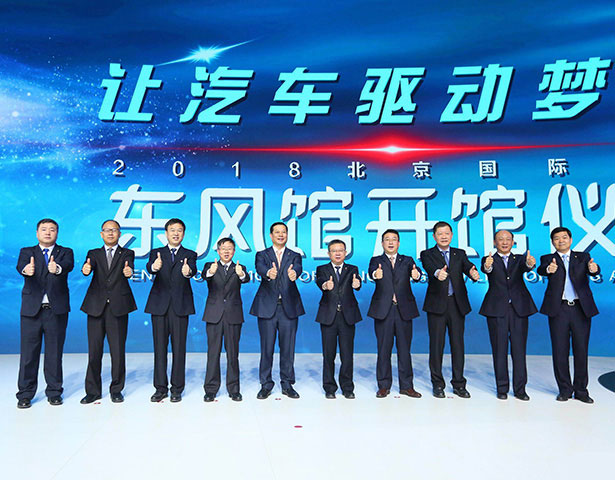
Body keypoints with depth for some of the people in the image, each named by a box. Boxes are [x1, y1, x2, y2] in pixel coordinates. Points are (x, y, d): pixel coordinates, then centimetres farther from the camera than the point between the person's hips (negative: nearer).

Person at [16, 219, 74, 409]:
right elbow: (20, 265, -12)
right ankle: (25, 394, 17)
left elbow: (68, 265, -16)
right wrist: (26, 269, -38)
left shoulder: (65, 252, 7)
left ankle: (54, 392, 19)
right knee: (28, 352, 4)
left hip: (57, 310, 0)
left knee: (55, 353, 6)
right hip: (31, 309, 1)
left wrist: (57, 268, -40)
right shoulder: (27, 252, 10)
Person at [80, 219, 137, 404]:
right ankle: (93, 391, 19)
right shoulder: (94, 254, 14)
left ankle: (116, 390, 16)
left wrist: (129, 271, -36)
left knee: (118, 352, 2)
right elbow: (88, 266, -7)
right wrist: (86, 269, -32)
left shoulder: (127, 253, 10)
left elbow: (129, 267, -11)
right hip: (96, 307, 2)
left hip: (118, 307, -1)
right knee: (94, 352, 6)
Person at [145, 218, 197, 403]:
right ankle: (161, 387, 15)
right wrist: (154, 266, -36)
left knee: (179, 347, 2)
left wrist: (188, 271, -39)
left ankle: (177, 388, 12)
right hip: (159, 305, 1)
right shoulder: (157, 253, 12)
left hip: (180, 305, -1)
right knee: (160, 347, 5)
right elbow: (149, 267, -10)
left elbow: (193, 270, -13)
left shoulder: (189, 254, 9)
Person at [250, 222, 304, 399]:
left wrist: (294, 273, -38)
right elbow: (260, 268, -15)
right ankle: (266, 385, 19)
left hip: (289, 307, 1)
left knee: (288, 348, 7)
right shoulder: (262, 255, 8)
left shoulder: (295, 256, 10)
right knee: (266, 348, 5)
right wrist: (268, 272, -40)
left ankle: (287, 384, 21)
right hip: (267, 307, -1)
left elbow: (298, 268, -13)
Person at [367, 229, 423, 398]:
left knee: (404, 349, 7)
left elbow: (415, 271, -9)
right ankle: (384, 386, 16)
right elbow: (371, 271, -15)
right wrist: (376, 274, -39)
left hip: (404, 310, 1)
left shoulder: (407, 261, 11)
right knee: (384, 349, 4)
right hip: (383, 310, -1)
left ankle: (406, 385, 19)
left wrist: (416, 274, -34)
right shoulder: (376, 261, 7)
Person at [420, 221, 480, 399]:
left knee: (458, 344, 6)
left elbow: (468, 266, -8)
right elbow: (429, 267, -19)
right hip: (437, 304, -2)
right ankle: (437, 384, 16)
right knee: (436, 345, 3)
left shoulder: (460, 254, 12)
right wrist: (437, 273, -42)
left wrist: (473, 273, -32)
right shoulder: (427, 254, 3)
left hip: (457, 304, 2)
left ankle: (458, 384, 19)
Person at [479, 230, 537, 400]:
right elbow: (486, 269, -17)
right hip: (497, 309, -2)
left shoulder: (519, 259, 11)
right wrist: (487, 266, -42)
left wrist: (530, 263, -36)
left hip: (519, 308, 2)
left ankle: (520, 389, 15)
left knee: (519, 349, 5)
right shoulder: (489, 260, 6)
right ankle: (502, 388, 15)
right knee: (499, 350, 4)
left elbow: (526, 266, -12)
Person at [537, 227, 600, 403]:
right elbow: (541, 270, -16)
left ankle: (581, 390, 19)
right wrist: (548, 269, -40)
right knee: (560, 351, 3)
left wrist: (593, 268, -34)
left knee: (581, 350, 6)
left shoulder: (582, 257, 10)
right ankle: (565, 389, 17)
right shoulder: (548, 259, 7)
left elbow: (593, 271, -9)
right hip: (559, 309, -1)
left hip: (581, 309, 1)